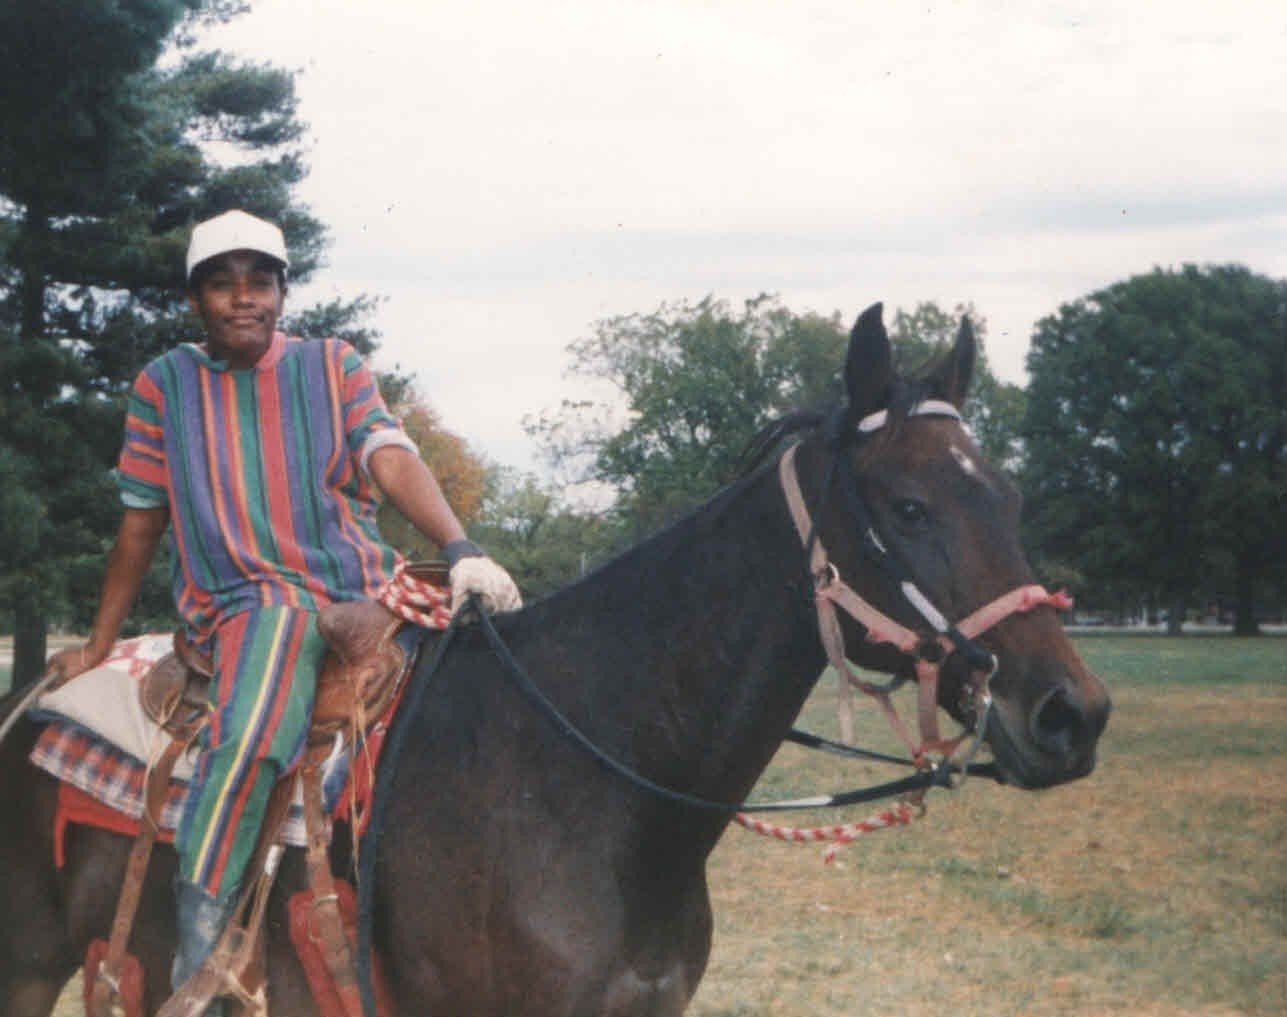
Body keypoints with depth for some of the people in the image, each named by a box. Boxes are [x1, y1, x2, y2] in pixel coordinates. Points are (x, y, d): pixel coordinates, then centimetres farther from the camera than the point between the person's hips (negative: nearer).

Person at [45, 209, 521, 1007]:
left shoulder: (335, 367, 9)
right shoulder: (165, 385, 9)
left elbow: (394, 462, -7)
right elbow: (142, 522, 15)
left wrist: (460, 550, -24)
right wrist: (98, 645, 17)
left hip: (363, 593, 3)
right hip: (242, 602, -3)